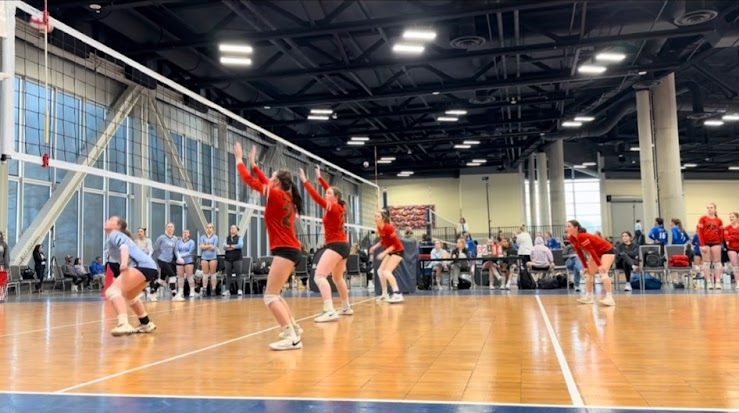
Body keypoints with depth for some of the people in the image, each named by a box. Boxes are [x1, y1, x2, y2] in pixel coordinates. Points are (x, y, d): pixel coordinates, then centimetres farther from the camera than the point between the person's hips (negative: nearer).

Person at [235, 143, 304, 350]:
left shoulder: (276, 194, -8)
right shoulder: (286, 197, 14)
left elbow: (249, 180, -1)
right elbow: (264, 182, 29)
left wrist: (239, 160, 12)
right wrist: (253, 163, 37)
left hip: (285, 250, -9)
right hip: (290, 250, 9)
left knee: (270, 296, -12)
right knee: (274, 294, 19)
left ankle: (292, 338, -21)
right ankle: (293, 327, 24)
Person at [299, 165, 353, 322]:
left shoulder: (333, 208, -12)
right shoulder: (339, 207, 10)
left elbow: (317, 198, -22)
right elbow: (330, 190, 24)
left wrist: (305, 181, -18)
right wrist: (319, 177, 29)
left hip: (336, 245, -10)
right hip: (343, 245, 10)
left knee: (319, 276, -19)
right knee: (338, 278, 25)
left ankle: (329, 312, -30)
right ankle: (346, 308, 36)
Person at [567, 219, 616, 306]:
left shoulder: (583, 236, -31)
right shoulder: (572, 239, -6)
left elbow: (591, 250, -30)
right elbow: (579, 253, 1)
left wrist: (599, 265, -27)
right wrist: (585, 267, 1)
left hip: (607, 250, -10)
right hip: (597, 252, 10)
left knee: (603, 272, -25)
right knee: (588, 272, 9)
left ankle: (609, 298, -28)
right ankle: (588, 296, 16)